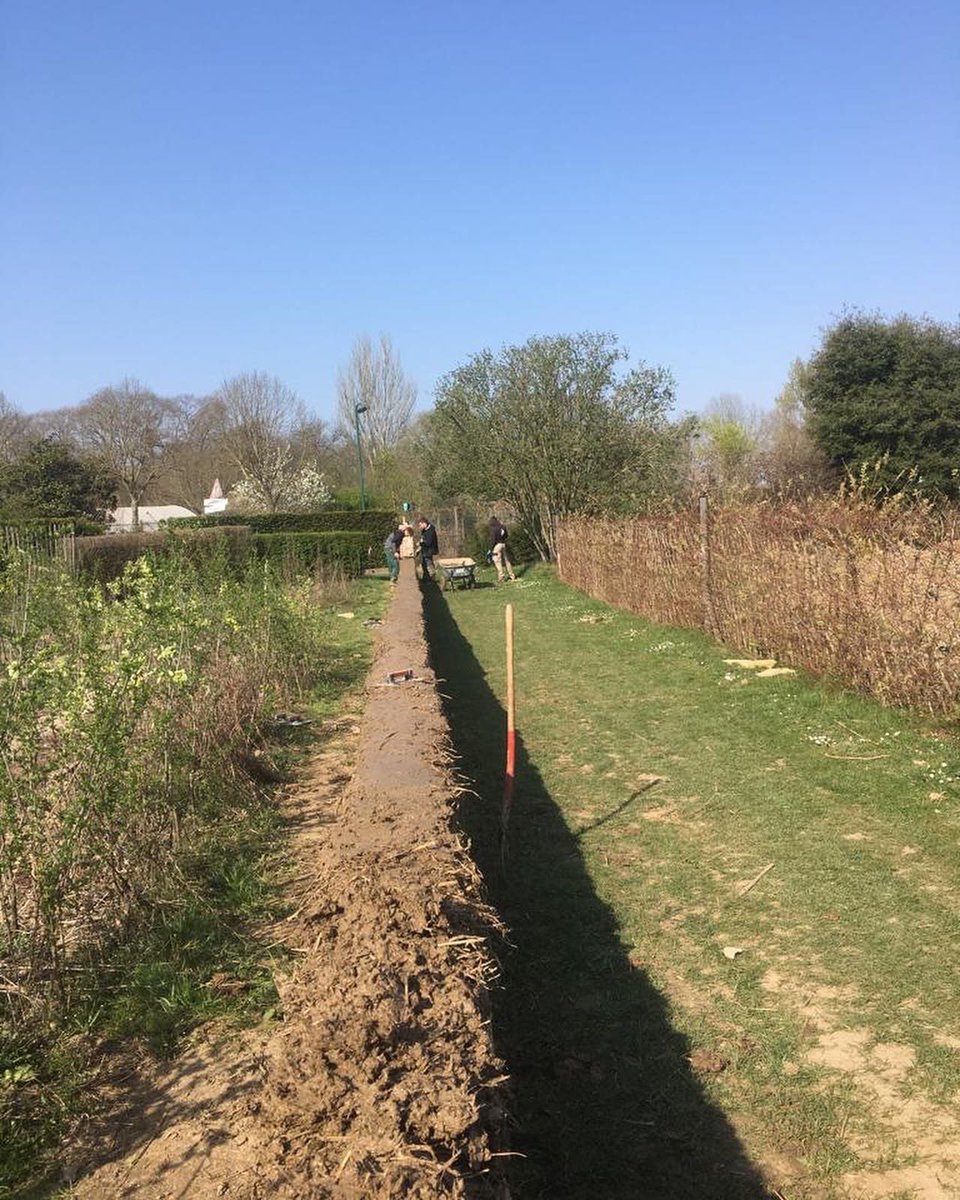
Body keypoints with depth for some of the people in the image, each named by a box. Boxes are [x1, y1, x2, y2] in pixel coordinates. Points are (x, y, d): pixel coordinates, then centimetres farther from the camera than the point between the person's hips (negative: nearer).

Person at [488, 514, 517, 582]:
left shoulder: (493, 529, -14)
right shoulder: (502, 527, 6)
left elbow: (493, 540, -16)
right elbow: (506, 536, 14)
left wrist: (491, 549, -10)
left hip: (497, 545, -7)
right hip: (503, 544, 7)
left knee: (498, 562, -2)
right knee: (506, 560, 15)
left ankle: (500, 579, -3)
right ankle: (512, 576, 21)